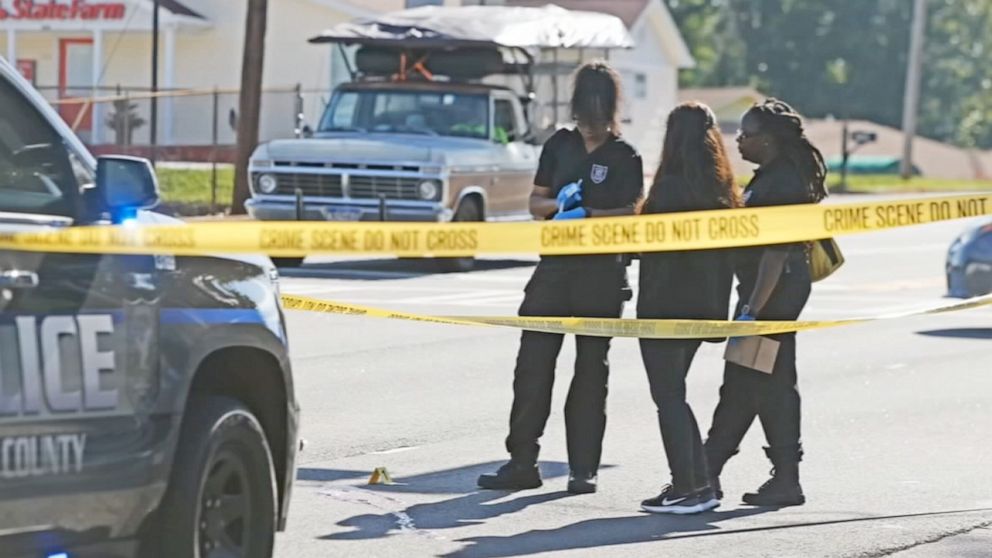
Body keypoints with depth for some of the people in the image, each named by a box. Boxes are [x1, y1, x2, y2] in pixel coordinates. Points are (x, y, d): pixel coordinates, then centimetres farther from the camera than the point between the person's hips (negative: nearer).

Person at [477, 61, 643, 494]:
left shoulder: (624, 157, 0)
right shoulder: (560, 145, 9)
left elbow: (630, 214, -9)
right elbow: (536, 203, 11)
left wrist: (586, 214, -22)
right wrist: (559, 203, -10)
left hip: (601, 274, -3)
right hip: (555, 267, 3)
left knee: (591, 370, 3)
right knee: (532, 364, -2)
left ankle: (584, 468, 7)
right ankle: (522, 463, 2)